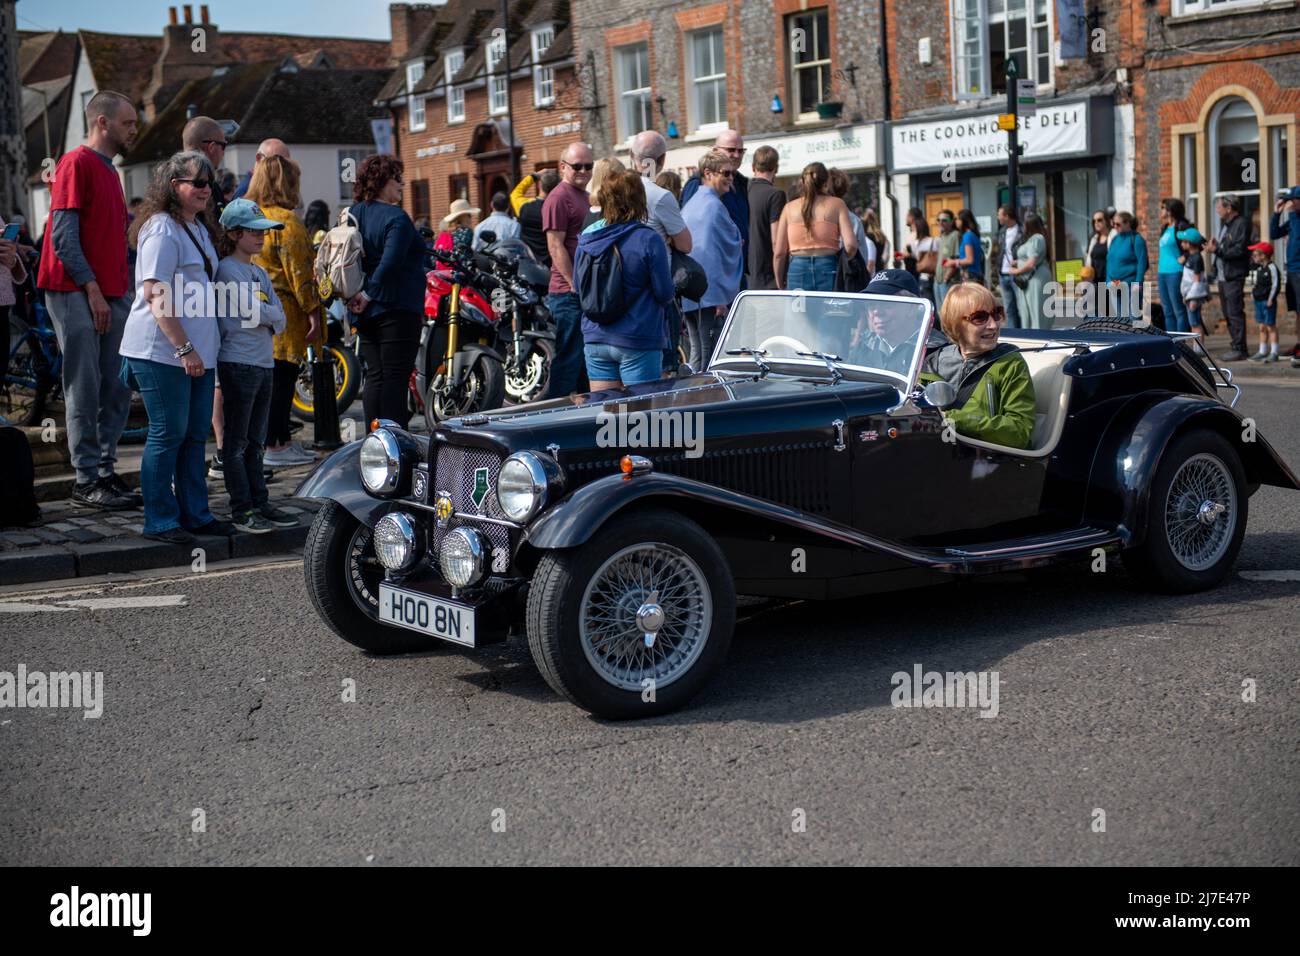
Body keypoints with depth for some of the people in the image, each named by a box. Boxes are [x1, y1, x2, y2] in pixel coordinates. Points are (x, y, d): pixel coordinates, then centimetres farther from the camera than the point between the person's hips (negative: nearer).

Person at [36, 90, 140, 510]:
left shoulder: (109, 171, 20)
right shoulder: (76, 164, -7)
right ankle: (87, 480, -1)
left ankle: (106, 472, 14)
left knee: (116, 389, 7)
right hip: (76, 293, -8)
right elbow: (64, 236, -14)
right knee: (85, 389, -5)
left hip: (111, 295, 8)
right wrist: (93, 290, -17)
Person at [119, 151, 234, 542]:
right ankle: (160, 521, 4)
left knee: (195, 435, 12)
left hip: (195, 351, 9)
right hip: (162, 352, -9)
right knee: (167, 435, -4)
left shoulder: (198, 230, 18)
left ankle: (195, 514, 20)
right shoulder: (162, 230, -12)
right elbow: (156, 296, -19)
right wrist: (184, 348, -21)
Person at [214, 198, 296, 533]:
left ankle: (260, 502, 18)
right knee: (238, 441, -2)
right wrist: (270, 314, 2)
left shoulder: (260, 273, 17)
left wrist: (263, 316, -7)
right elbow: (251, 311, -17)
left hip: (264, 363, 8)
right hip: (238, 363, -8)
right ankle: (241, 509, 0)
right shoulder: (228, 269, -7)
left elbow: (280, 320, 10)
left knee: (256, 441, 13)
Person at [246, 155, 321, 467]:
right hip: (282, 313, -9)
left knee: (272, 379, 15)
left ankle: (282, 440, 22)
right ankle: (275, 447, -1)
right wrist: (312, 311, -14)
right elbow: (298, 271, -17)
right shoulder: (286, 221, -14)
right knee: (281, 379, -4)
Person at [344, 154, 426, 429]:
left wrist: (354, 295, 12)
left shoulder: (354, 214, 12)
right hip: (398, 310, -8)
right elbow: (390, 263, -23)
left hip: (366, 313, 8)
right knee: (396, 377, -6)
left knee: (375, 376, 11)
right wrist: (368, 295, -14)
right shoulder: (396, 218, -13)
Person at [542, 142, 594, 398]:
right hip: (569, 293, -10)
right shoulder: (559, 197, -10)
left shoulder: (585, 196, 20)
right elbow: (556, 246, -16)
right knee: (569, 358, -8)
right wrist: (575, 285, -20)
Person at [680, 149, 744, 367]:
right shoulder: (713, 206, -12)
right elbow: (711, 253, -15)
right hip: (710, 295, -9)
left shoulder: (691, 204, 17)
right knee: (711, 356, -5)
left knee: (696, 355, 14)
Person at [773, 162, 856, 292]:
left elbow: (779, 253, 5)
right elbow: (851, 245, -7)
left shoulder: (789, 208, 10)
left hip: (797, 269, 2)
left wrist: (780, 285, 14)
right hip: (827, 267, -2)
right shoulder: (836, 204, 5)